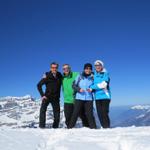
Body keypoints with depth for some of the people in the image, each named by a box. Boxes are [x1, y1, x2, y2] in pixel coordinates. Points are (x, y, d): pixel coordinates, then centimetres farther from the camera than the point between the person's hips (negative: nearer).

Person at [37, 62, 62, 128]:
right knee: (43, 110, -19)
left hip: (56, 98, 3)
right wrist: (42, 95, -12)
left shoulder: (60, 76, 0)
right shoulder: (47, 76, -10)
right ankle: (41, 126, -13)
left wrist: (58, 96, 8)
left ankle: (55, 126, 18)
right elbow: (39, 85, -6)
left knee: (57, 113, 5)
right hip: (47, 96, -3)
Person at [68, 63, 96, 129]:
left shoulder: (92, 77, 4)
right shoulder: (79, 77, 3)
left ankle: (93, 127, 12)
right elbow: (74, 85, 5)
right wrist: (79, 89, -12)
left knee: (89, 113, 1)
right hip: (79, 97, 0)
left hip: (89, 98, 0)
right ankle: (70, 126, 9)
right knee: (75, 112, 1)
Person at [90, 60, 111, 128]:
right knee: (99, 113, 4)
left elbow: (104, 84, -11)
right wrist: (92, 88, -9)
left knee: (104, 112, -9)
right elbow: (92, 85, 14)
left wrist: (93, 87, -10)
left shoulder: (105, 74, 0)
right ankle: (103, 127, 15)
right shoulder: (94, 75, 14)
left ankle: (107, 127, 3)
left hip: (105, 96, -4)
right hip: (97, 97, 4)